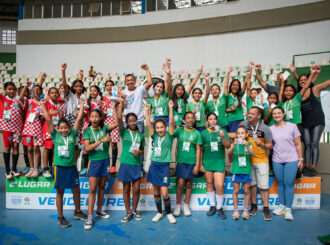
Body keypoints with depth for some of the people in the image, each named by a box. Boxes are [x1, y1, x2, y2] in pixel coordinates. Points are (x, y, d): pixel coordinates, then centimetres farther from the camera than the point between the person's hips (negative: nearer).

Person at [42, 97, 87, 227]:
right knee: (60, 192, 8)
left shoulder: (72, 134, 1)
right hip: (59, 167, -2)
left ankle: (77, 212, 32)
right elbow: (48, 119, -5)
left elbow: (78, 119, 0)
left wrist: (82, 105, 0)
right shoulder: (55, 135, -2)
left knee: (76, 190, 12)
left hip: (71, 167, 2)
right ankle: (61, 217, 21)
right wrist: (43, 105, -5)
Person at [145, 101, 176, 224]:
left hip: (164, 166, -3)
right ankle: (159, 212, 29)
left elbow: (171, 123, -13)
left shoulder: (169, 135, -1)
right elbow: (148, 123, -1)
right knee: (156, 191, 12)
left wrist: (170, 108, -18)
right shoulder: (154, 136, 6)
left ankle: (169, 213, 18)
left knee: (164, 193, -5)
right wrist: (147, 110, -7)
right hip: (154, 165, 4)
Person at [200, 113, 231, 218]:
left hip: (219, 162, -1)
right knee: (209, 184, 9)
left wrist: (223, 137, -19)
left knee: (220, 186, -7)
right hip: (207, 162, 1)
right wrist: (200, 164, 3)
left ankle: (219, 208, 11)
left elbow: (228, 146, -2)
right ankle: (212, 206, 25)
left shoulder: (222, 131, 2)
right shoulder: (203, 133, 3)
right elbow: (200, 150, 6)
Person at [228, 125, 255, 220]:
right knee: (236, 190, 6)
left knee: (246, 191, 7)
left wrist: (247, 146, -34)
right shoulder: (234, 143, 1)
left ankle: (246, 210, 20)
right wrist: (234, 145, -38)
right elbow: (229, 151, -18)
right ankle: (236, 210, 17)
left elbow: (253, 154, -16)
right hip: (236, 170, 0)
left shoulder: (249, 144, 2)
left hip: (246, 170, 0)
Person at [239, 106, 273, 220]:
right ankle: (254, 206, 26)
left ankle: (266, 209, 12)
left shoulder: (265, 128, -9)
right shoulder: (243, 124, -4)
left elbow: (270, 145, -4)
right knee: (252, 184, 11)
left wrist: (262, 145, -22)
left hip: (261, 160, -2)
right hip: (247, 159, 2)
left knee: (264, 185, -1)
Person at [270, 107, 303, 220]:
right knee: (280, 183, 10)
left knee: (289, 184, -4)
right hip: (277, 161, 3)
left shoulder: (292, 126, 0)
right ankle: (282, 205, 24)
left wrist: (301, 159, 0)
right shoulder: (270, 129, 5)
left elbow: (298, 144, 1)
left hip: (291, 160, -2)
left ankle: (288, 209, 6)